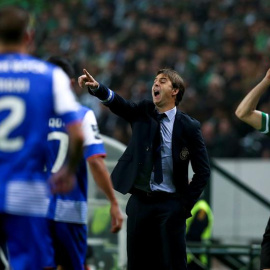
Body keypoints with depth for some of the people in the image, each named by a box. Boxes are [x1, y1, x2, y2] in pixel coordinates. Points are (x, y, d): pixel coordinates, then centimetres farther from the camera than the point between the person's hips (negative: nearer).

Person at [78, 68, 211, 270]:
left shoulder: (189, 126, -3)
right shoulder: (143, 113, 6)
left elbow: (203, 171, -1)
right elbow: (117, 103, -14)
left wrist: (187, 203, -6)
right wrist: (96, 88, -33)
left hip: (169, 204, -3)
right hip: (139, 201, 3)